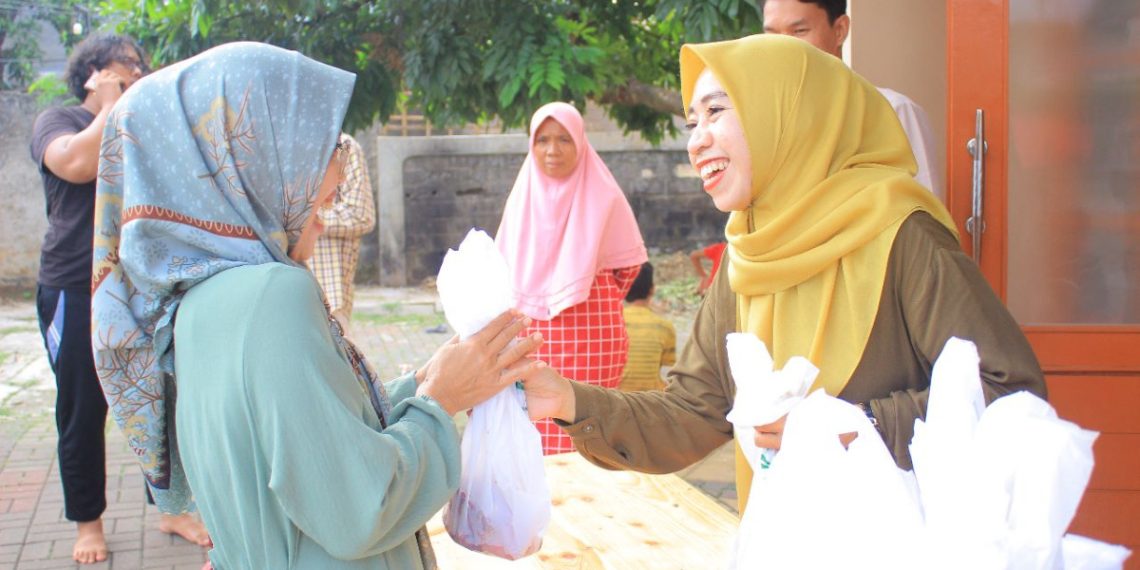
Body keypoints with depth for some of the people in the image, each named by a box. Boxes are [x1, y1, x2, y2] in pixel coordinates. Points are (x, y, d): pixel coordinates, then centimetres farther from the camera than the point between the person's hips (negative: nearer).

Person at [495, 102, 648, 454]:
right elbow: (505, 267, 17)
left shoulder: (603, 197, -2)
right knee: (533, 431, 0)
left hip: (590, 335, -3)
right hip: (532, 335, 3)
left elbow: (628, 263, 6)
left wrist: (596, 299, 9)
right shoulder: (523, 195, 9)